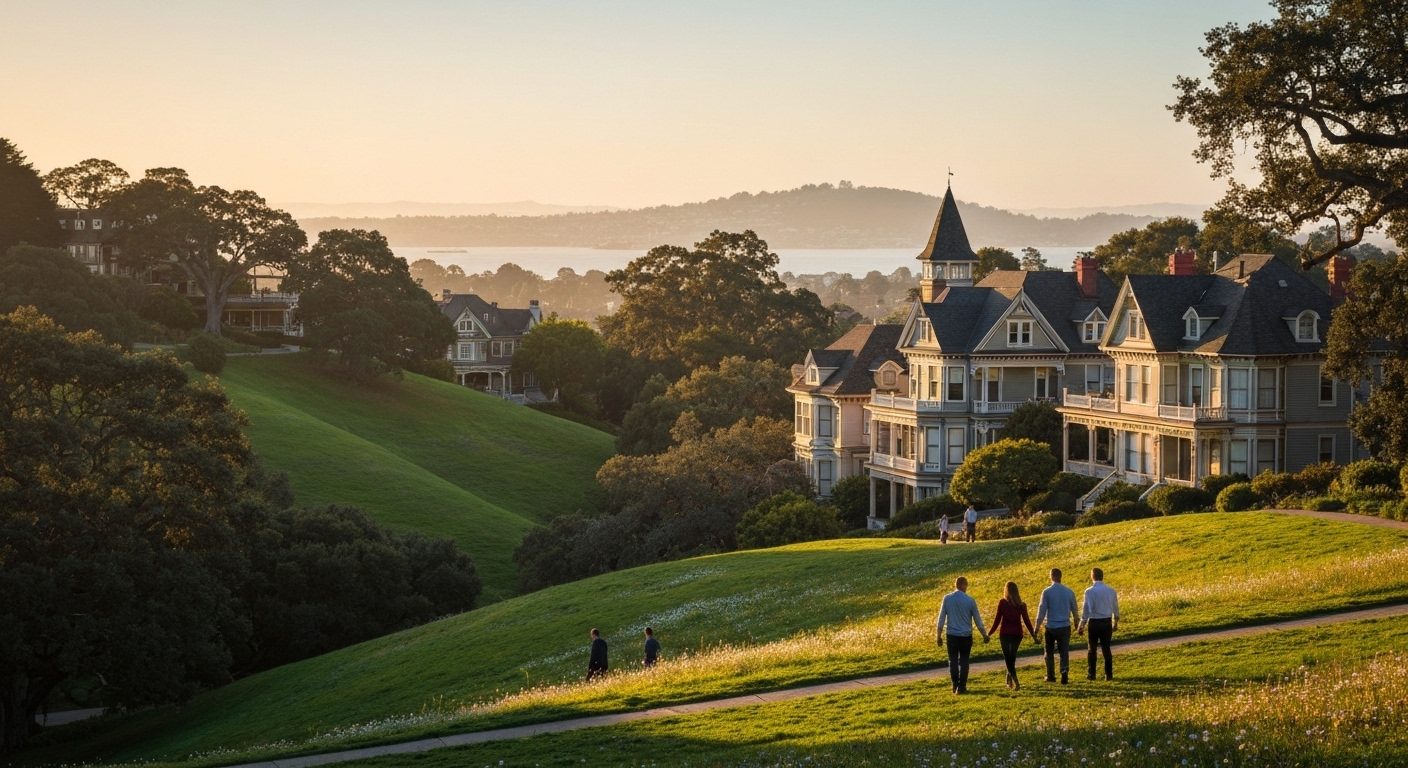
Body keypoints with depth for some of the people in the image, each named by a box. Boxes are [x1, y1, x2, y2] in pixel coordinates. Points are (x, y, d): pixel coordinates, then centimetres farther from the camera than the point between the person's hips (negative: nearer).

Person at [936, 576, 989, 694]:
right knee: (964, 661, 6)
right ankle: (961, 687, 4)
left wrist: (939, 635, 7)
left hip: (952, 635, 1)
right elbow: (977, 620, 1)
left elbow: (941, 618, -1)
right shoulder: (970, 601, -6)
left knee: (953, 661, 10)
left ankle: (955, 686, 11)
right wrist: (984, 635, 14)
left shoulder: (947, 599, -3)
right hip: (966, 636, -1)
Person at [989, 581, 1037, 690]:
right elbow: (1026, 620, 0)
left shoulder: (1002, 603, -6)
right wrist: (1033, 635, 8)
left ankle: (1016, 683, -16)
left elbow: (997, 619, -5)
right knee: (1012, 657, 19)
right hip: (1017, 634, 3)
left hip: (1005, 634, -3)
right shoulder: (1021, 605, 0)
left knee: (1008, 658, 0)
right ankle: (1009, 680, 25)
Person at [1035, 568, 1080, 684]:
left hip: (1051, 627, -2)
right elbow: (1074, 609, 12)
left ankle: (1051, 676, 19)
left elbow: (1042, 610, -9)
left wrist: (1037, 626, -4)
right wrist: (1076, 622, 29)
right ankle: (1064, 672, -15)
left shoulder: (1047, 592, -9)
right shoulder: (1069, 592, 1)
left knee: (1049, 652, 14)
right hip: (1065, 626, 2)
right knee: (1064, 652, 4)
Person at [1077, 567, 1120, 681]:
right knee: (1106, 648, 10)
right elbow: (1116, 608, 9)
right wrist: (1115, 623, 23)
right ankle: (1109, 674, 10)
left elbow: (1086, 610, -14)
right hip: (1107, 622, 3)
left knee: (1092, 649, 9)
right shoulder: (1111, 591, 1)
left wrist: (1082, 626, -8)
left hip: (1094, 622, -3)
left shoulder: (1090, 591, -12)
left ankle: (1091, 674, 10)